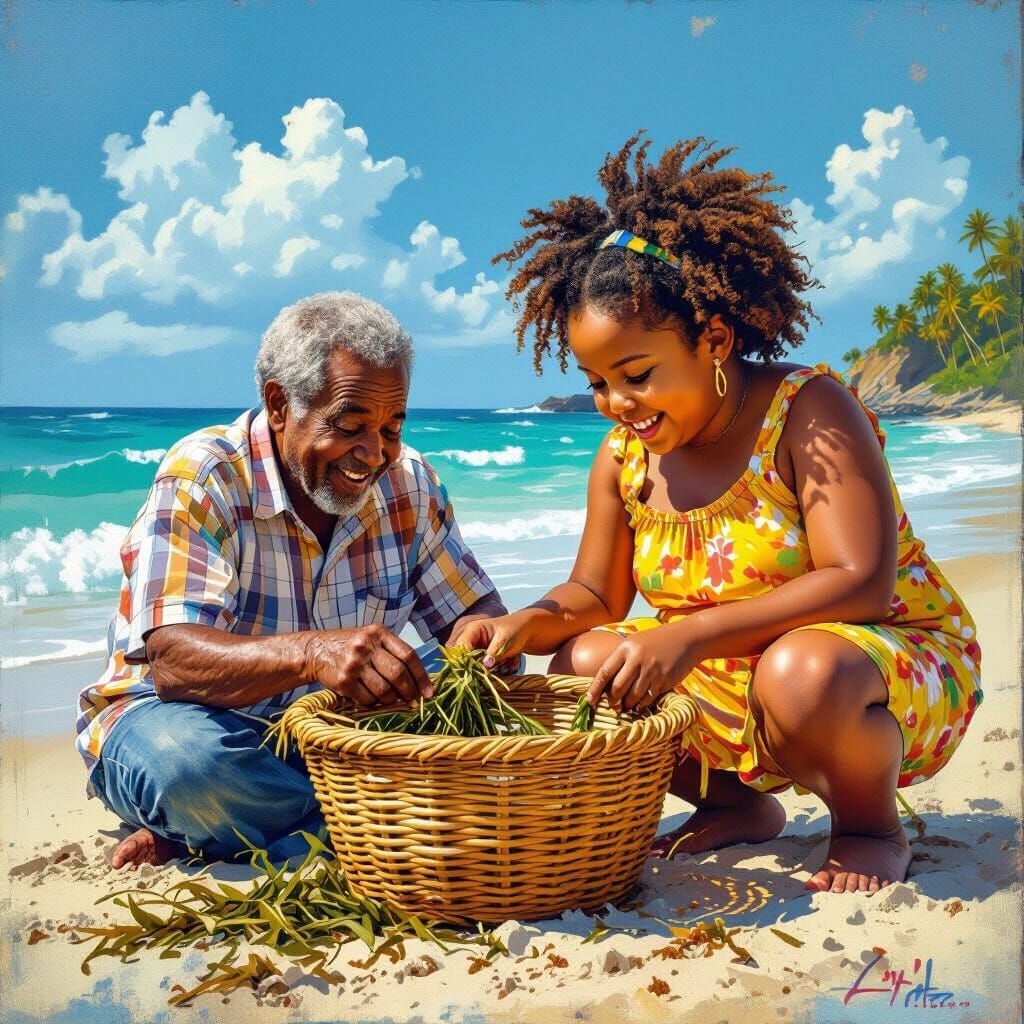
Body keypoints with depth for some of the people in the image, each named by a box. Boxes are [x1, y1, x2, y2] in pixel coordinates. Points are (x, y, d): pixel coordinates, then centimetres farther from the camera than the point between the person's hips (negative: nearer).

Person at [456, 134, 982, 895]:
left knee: (800, 671, -38)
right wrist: (532, 622, -17)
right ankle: (741, 805, 11)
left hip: (898, 669, -6)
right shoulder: (623, 458, -3)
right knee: (581, 661, -11)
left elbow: (860, 583, -29)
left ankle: (872, 830, -4)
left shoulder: (809, 411, -20)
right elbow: (595, 593, 7)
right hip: (733, 695, 6)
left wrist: (689, 635, -39)